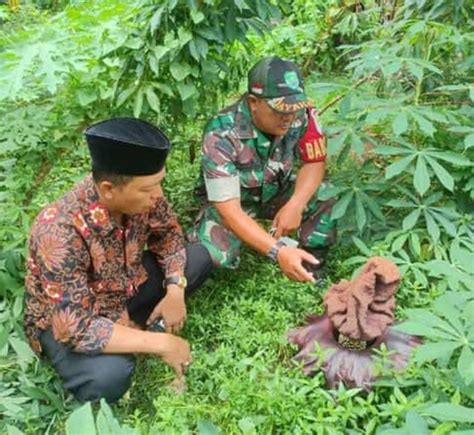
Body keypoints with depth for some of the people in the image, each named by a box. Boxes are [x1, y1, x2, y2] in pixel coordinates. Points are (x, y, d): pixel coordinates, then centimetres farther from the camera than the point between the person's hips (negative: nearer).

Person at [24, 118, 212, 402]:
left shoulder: (140, 193, -21)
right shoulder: (60, 232, -38)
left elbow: (168, 231, -1)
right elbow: (75, 328, -37)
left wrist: (175, 289, -16)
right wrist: (161, 344, -33)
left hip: (125, 286, 6)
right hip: (66, 320, -5)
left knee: (199, 258, -6)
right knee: (110, 376, -34)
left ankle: (131, 322, 2)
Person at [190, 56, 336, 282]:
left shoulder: (301, 115, -23)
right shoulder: (221, 134, -33)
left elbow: (314, 163, -9)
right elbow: (229, 210, -36)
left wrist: (295, 205, -30)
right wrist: (278, 251, -49)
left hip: (278, 191, 3)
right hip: (231, 200, -3)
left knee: (332, 199, -24)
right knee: (213, 255, -31)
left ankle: (311, 266, -1)